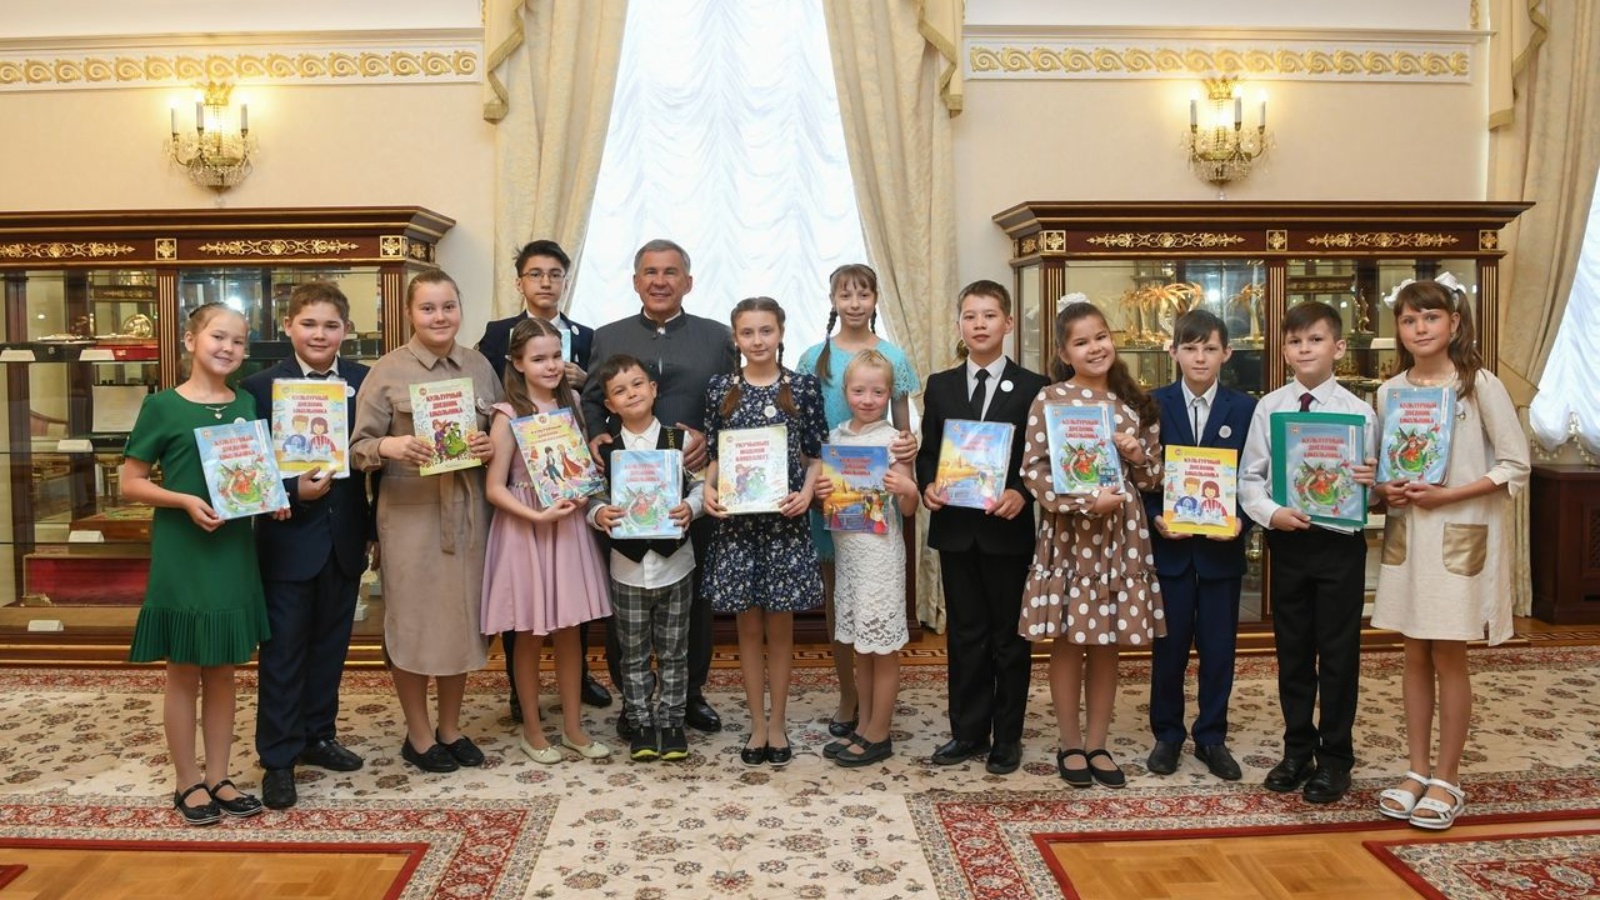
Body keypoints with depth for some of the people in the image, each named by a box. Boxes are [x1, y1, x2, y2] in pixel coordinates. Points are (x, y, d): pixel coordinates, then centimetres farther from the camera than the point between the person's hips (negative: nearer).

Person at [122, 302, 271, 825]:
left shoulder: (247, 404, 7)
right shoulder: (163, 406, -6)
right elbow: (130, 484, -5)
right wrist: (185, 500, -20)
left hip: (234, 549, 4)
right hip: (181, 553, -4)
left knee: (223, 670, 11)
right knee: (184, 671, 5)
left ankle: (218, 778, 22)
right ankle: (187, 784, 18)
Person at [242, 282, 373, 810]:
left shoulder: (365, 383, 1)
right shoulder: (261, 387, -7)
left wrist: (375, 526, 2)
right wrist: (294, 492, -25)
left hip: (345, 538, 4)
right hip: (289, 539, -3)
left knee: (331, 645, 16)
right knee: (283, 652, 5)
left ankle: (317, 735, 32)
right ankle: (278, 758, 15)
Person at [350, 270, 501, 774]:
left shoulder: (480, 366, 7)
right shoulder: (387, 371, -5)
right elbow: (358, 448, -5)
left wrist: (492, 447, -8)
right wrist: (390, 446, -25)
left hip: (467, 510, 4)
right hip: (409, 511, -4)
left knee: (462, 617, 12)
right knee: (412, 620, 5)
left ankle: (450, 729, 28)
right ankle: (418, 736, 21)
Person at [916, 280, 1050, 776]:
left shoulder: (1033, 387, 0)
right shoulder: (940, 385, 9)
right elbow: (926, 452, 9)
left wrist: (1021, 494, -19)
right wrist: (928, 485, -10)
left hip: (1008, 529, -2)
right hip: (956, 529, 3)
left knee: (1009, 636, 8)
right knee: (965, 635, 11)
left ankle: (1007, 737, 20)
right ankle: (968, 731, 22)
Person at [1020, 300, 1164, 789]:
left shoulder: (1134, 403, 8)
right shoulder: (1050, 400, -4)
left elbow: (1152, 478, 13)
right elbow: (1034, 470, -9)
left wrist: (1139, 455, -9)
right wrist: (1087, 500, -19)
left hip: (1122, 536, 4)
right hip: (1068, 534, -3)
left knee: (1108, 644, 10)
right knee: (1068, 643, 5)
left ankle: (1097, 744, 22)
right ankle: (1070, 745, 19)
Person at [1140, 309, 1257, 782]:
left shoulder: (1244, 408, 2)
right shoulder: (1153, 404, 1)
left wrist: (1240, 520, -13)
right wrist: (1155, 518, -13)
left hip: (1222, 546, 1)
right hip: (1169, 543, 0)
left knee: (1219, 646, 7)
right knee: (1168, 645, 8)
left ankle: (1212, 738, 22)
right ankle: (1167, 734, 23)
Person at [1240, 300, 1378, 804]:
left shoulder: (1358, 411, -3)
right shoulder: (1269, 408, 1)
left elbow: (1370, 488, -2)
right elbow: (1249, 478, 1)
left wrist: (1371, 482, -24)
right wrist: (1271, 513, -15)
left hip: (1340, 541, -2)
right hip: (1287, 540, 2)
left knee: (1339, 652, 6)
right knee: (1292, 649, 13)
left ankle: (1334, 757, 22)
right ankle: (1298, 749, 28)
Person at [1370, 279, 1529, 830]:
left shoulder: (1480, 385, -7)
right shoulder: (1389, 392, 6)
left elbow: (1516, 466, -7)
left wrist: (1447, 495, -17)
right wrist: (1385, 490, -8)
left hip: (1461, 535, -4)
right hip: (1406, 533, 4)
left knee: (1449, 658, 2)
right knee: (1416, 656, 10)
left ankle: (1447, 778, 15)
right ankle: (1418, 770, 20)